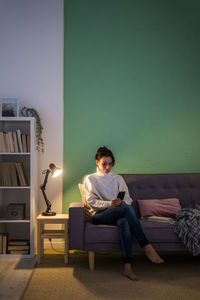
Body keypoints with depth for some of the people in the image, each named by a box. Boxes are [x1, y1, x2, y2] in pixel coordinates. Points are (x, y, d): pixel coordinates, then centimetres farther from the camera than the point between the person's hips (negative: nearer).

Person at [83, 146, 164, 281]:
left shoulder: (118, 178, 22)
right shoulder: (90, 179, 14)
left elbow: (128, 199, 13)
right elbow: (91, 201, 1)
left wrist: (122, 202, -13)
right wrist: (110, 203, -16)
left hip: (118, 214, 3)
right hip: (99, 215, -3)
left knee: (124, 221, -38)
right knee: (127, 208, -35)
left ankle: (128, 266, -44)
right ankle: (146, 246, -37)